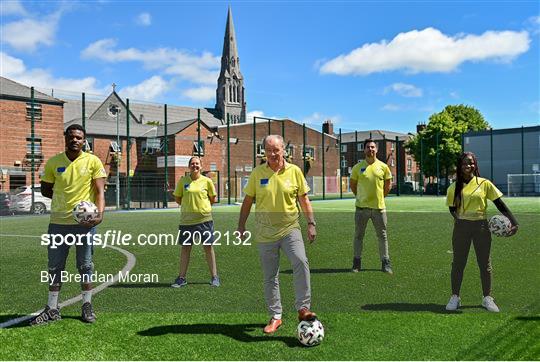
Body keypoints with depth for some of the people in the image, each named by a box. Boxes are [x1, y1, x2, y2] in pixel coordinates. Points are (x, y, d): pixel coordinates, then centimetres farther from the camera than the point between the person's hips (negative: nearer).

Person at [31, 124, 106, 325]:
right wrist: (65, 197, 1)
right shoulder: (53, 162, 4)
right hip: (58, 221, 3)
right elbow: (45, 190, 14)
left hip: (85, 221, -2)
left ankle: (87, 306, 21)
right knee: (54, 266, 9)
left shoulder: (93, 161, -3)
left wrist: (100, 214, -22)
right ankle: (52, 309, 21)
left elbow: (100, 191, -7)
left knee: (85, 265, 8)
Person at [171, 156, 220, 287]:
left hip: (204, 218, -1)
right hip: (186, 219, 1)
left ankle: (214, 277, 15)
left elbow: (213, 199, 9)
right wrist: (189, 205, 4)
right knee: (185, 247, 6)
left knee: (208, 247, 4)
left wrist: (202, 205, 5)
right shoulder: (183, 181, 2)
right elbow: (177, 199, 10)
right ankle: (182, 278, 17)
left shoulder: (207, 181, 0)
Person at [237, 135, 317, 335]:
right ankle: (275, 317, 22)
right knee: (269, 276, 7)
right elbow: (248, 200, 9)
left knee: (301, 261, -25)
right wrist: (241, 225, 7)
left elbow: (304, 199, 6)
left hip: (290, 228, -1)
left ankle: (303, 309, -15)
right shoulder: (257, 173, 1)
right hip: (265, 232, 1)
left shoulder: (294, 171, 0)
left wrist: (311, 223, 0)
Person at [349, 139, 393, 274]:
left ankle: (385, 263, 18)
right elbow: (353, 184, 11)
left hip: (379, 207, 0)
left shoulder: (383, 166, 2)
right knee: (358, 236, 6)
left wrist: (380, 197, 10)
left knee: (382, 236, 7)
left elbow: (388, 184, 12)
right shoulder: (357, 167, 0)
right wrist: (361, 197, 10)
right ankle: (356, 262, 17)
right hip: (362, 207, 0)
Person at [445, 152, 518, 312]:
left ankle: (487, 298, 21)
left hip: (481, 226, 0)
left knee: (485, 263, 8)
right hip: (461, 227, 0)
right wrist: (458, 219, -9)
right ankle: (455, 297, 17)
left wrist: (514, 222, -7)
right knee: (458, 262, 5)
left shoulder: (484, 183, -1)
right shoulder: (454, 188, 3)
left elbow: (500, 204, 0)